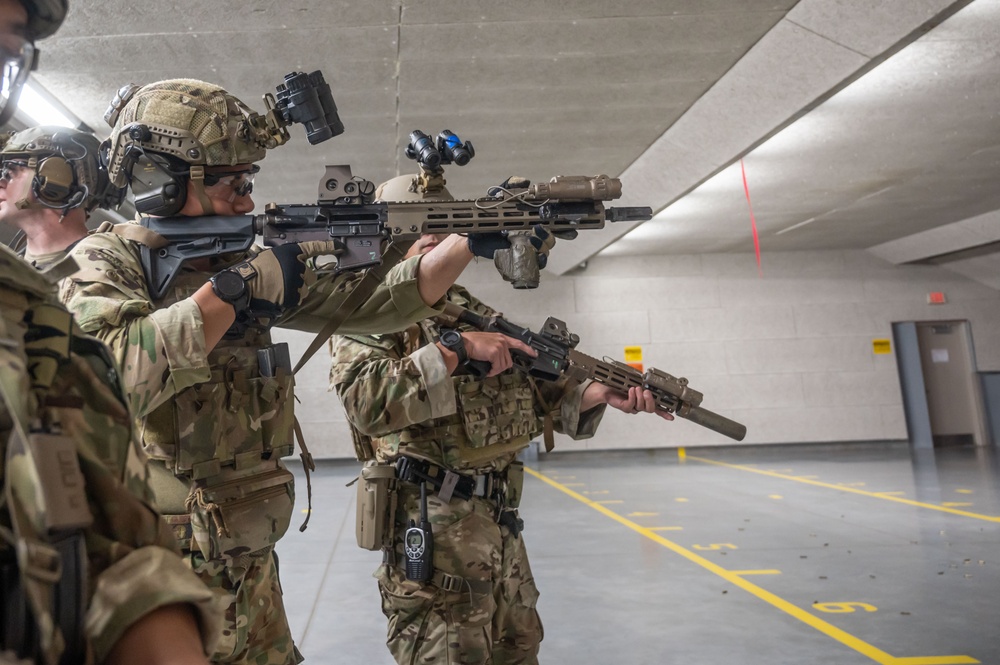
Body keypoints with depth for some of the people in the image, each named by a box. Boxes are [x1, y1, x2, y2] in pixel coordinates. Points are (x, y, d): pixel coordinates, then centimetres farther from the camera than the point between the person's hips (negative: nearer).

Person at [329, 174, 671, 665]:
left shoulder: (474, 311, 14)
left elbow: (532, 393, 14)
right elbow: (364, 401, -25)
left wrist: (601, 394, -1)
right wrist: (454, 349, -25)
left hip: (499, 521, 7)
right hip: (431, 528, -7)